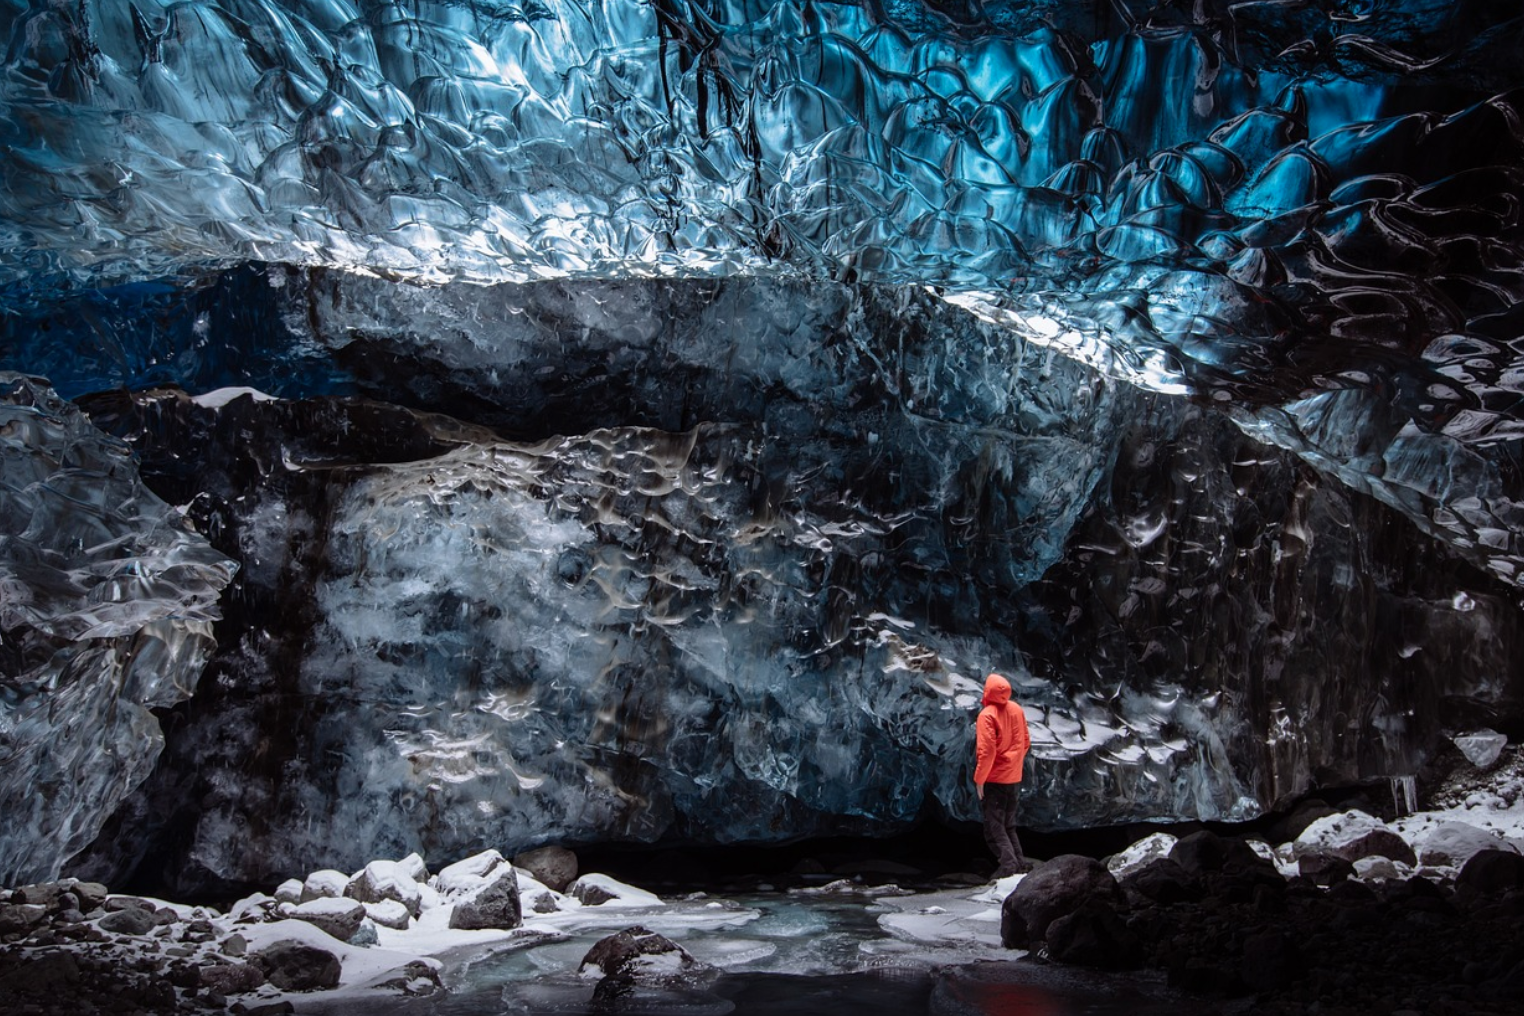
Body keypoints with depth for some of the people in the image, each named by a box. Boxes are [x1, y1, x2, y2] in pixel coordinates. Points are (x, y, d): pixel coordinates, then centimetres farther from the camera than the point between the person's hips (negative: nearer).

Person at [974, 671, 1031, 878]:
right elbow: (1025, 742, 9)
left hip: (994, 779, -7)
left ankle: (1008, 862, -10)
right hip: (1014, 777, 7)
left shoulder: (987, 715, -18)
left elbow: (986, 750, -21)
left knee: (994, 826, 0)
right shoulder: (1016, 710, 1)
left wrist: (979, 779, -14)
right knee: (1008, 825, 19)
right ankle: (1019, 861, 14)